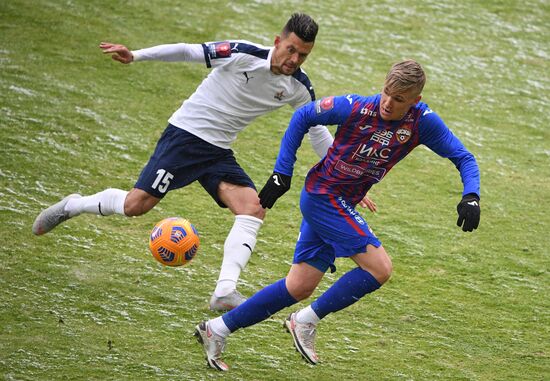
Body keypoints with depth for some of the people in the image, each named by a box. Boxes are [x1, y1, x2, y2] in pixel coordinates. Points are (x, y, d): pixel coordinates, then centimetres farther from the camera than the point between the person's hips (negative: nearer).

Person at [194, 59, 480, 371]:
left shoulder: (422, 122, -11)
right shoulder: (355, 108, -20)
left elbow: (463, 157, -4)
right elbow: (303, 116, -4)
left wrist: (471, 197, -23)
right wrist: (282, 174, -4)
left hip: (341, 206, 6)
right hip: (323, 196, -6)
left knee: (300, 287, 11)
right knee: (380, 268, -16)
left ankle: (217, 330, 19)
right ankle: (307, 321, -2)